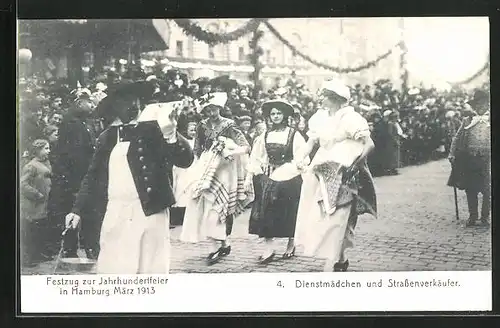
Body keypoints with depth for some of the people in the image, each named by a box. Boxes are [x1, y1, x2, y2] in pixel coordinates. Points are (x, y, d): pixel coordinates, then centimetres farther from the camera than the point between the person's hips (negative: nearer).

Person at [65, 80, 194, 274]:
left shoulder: (155, 128, 1)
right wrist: (77, 209, 10)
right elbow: (93, 176, 17)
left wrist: (170, 134, -25)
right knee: (110, 269, 5)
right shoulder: (107, 136, 13)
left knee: (150, 270, 0)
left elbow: (186, 160, -9)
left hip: (149, 212, -4)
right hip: (114, 214, 4)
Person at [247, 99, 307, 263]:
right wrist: (251, 174, 2)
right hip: (269, 176, 3)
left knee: (288, 212, -2)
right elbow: (256, 157, 12)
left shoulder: (294, 135, 1)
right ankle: (269, 247, -12)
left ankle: (291, 243, 18)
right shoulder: (265, 136, 12)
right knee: (266, 211, -11)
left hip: (289, 176, -3)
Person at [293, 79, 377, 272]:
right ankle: (340, 259, 22)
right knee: (317, 217, 8)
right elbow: (312, 141, 14)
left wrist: (355, 162, -24)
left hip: (343, 175, -7)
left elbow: (369, 145, -14)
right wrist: (301, 157, -3)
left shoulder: (350, 118, -12)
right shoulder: (320, 117, 7)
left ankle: (332, 263, -4)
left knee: (336, 218, -8)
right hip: (322, 172, 7)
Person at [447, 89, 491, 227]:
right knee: (470, 189, 5)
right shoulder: (467, 121, 13)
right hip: (468, 159, 2)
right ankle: (472, 215, 16)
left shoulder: (490, 121, 6)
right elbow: (457, 138, 12)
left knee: (487, 190, 1)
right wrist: (452, 153, 2)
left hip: (486, 159, -2)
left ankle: (485, 216, 14)